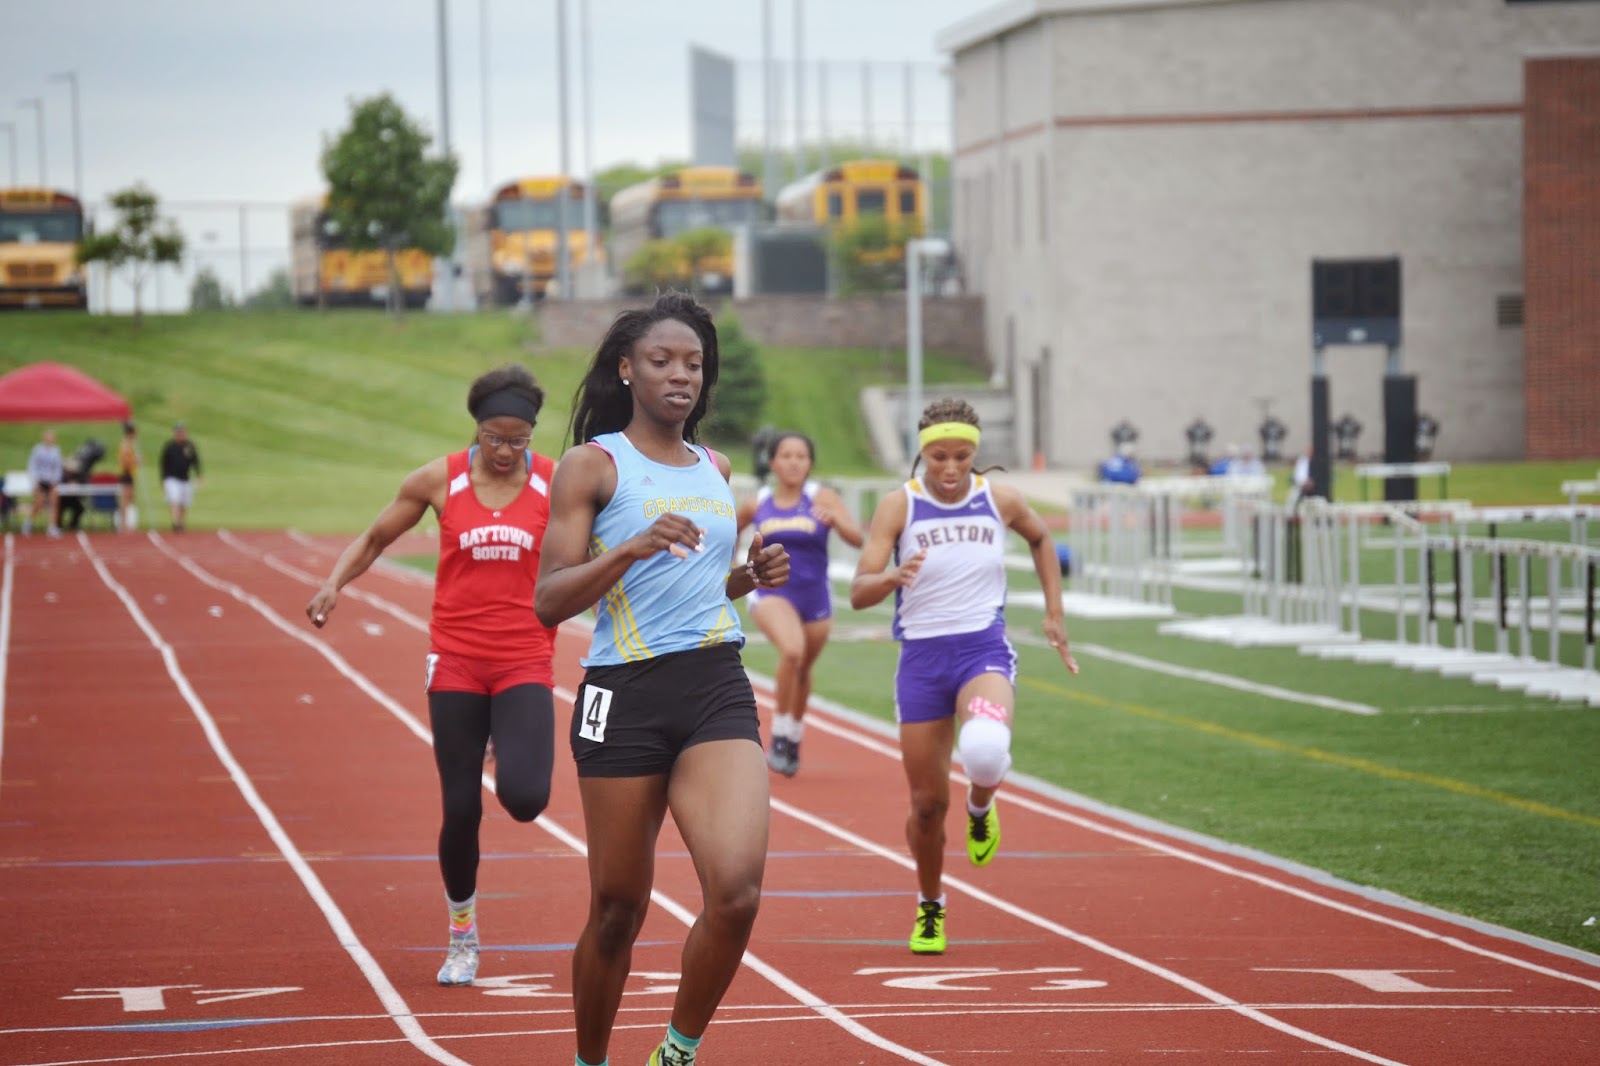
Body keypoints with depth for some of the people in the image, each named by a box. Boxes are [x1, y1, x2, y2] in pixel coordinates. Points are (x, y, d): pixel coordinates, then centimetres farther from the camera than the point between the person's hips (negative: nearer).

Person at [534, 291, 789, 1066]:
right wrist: (633, 547, -22)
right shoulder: (592, 465, -1)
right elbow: (549, 601, -8)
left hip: (717, 691, 4)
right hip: (626, 692, -4)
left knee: (737, 891, -16)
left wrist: (749, 575, 10)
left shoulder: (715, 471, 16)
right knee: (618, 908, 4)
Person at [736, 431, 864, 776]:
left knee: (803, 669, 17)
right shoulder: (756, 504, -1)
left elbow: (857, 539, -15)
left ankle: (794, 738, 44)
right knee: (793, 650, -29)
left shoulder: (822, 498, -5)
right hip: (771, 593, -2)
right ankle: (779, 736, -15)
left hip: (815, 596, 2)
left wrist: (834, 519, -34)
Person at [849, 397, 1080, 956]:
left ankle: (981, 807, 5)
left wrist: (1054, 613, 18)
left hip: (985, 651, 0)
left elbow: (1040, 538, 23)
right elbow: (858, 592, -13)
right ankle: (930, 907, 31)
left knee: (985, 748, -33)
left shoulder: (1000, 500, 1)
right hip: (922, 657, 0)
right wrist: (892, 578, -35)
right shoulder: (898, 506, -6)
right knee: (928, 803, 4)